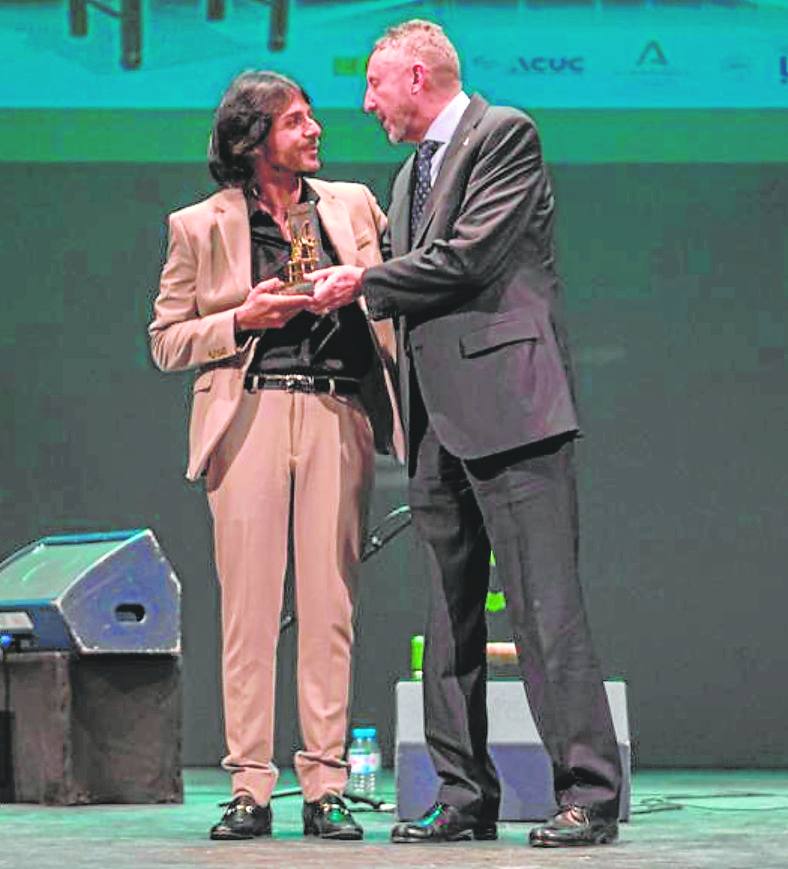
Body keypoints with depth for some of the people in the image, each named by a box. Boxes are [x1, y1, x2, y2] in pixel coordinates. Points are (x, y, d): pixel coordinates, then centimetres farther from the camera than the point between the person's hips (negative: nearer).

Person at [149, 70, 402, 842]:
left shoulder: (352, 206, 16)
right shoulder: (199, 227, 9)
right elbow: (165, 342, 10)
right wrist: (242, 319, -6)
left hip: (337, 415, 2)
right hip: (249, 415, -2)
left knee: (330, 605, -3)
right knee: (249, 604, -6)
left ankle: (325, 788, 0)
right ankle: (249, 789, -2)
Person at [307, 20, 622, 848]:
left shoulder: (506, 134, -2)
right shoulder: (411, 173, 24)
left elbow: (468, 258, -12)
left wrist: (364, 281, -2)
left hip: (506, 403, -9)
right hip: (439, 420, 9)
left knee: (545, 606, -12)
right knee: (449, 616, 8)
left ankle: (588, 794, -12)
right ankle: (464, 795, 13)